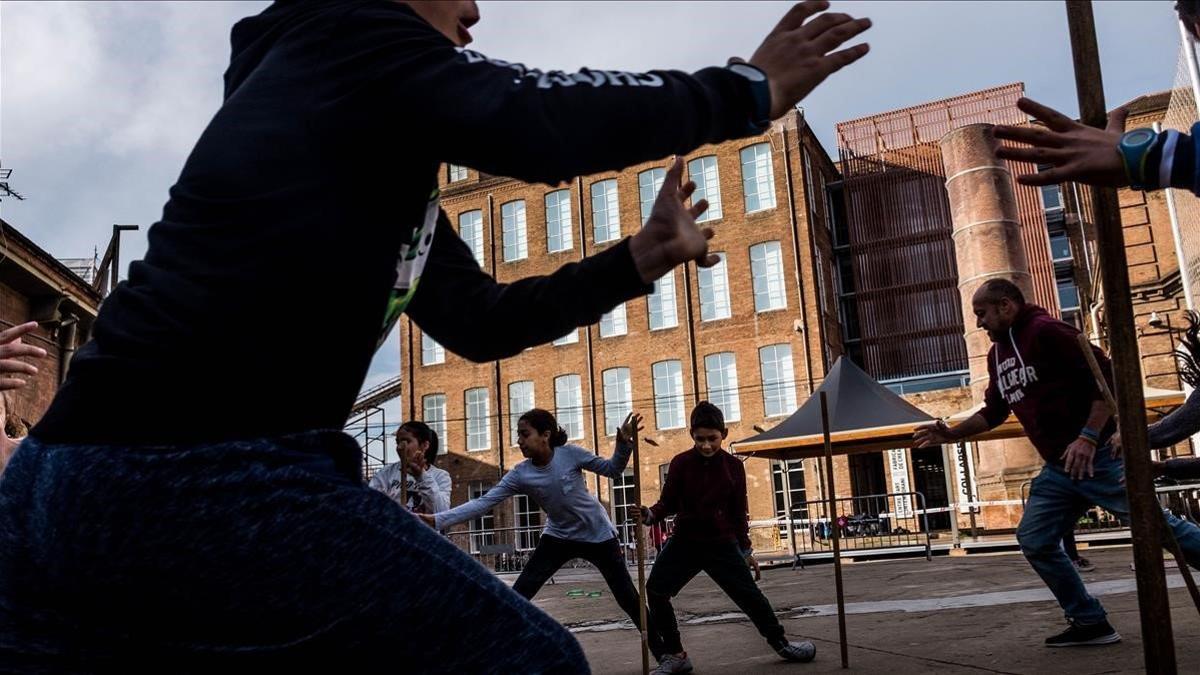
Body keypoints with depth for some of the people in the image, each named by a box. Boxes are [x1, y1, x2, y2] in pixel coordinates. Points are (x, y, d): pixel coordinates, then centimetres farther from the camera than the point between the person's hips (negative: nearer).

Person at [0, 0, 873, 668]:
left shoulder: (388, 175, 25)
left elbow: (482, 320, 26)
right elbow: (544, 124, -19)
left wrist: (638, 259, 22)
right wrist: (748, 93, -6)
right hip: (212, 478, -10)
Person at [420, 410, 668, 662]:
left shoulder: (569, 454, -21)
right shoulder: (520, 474, -15)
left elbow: (612, 470, -9)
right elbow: (483, 503, -22)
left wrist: (624, 442, -28)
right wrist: (436, 520, -31)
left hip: (598, 535, -2)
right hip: (559, 537, 3)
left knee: (628, 598, 5)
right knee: (517, 598, -7)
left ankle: (663, 653, 24)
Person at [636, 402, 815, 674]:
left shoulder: (733, 466, -3)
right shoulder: (680, 463, -7)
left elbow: (739, 512, 5)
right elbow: (668, 503, -2)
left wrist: (746, 550, 8)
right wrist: (650, 515, -23)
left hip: (722, 544, 0)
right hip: (684, 541, 1)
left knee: (749, 594, -1)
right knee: (655, 590, -8)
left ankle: (780, 643, 23)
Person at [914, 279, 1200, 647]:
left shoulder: (1045, 331, -12)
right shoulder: (997, 354, 15)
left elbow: (1107, 378, -17)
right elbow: (993, 412, 24)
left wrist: (1088, 437, -24)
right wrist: (950, 433, 11)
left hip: (1097, 455, -9)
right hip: (1058, 468, 9)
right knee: (1035, 541, 5)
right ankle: (1090, 622, 15)